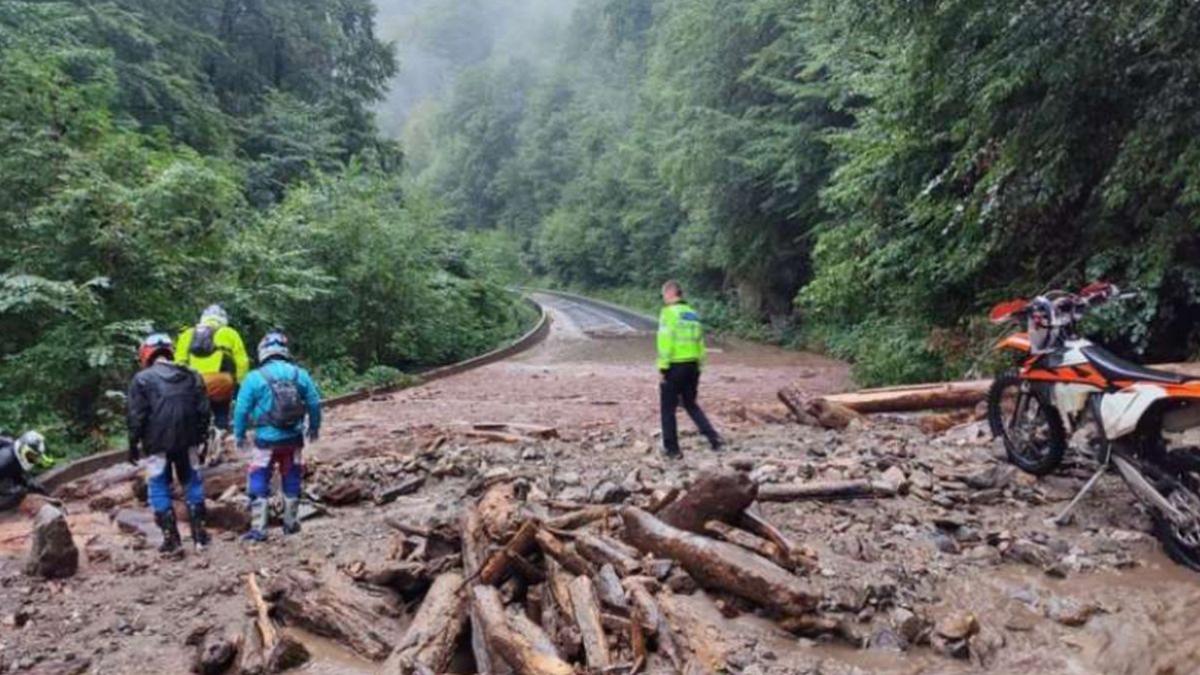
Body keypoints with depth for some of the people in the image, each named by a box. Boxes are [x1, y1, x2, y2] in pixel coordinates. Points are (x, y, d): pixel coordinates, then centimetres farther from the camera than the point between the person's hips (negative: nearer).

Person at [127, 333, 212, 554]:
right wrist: (200, 438, 16)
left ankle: (171, 538, 5)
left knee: (159, 488, 7)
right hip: (187, 442, 3)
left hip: (157, 444, -3)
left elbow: (136, 417, -7)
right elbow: (204, 411, 8)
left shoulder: (142, 379, -5)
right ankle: (199, 534, 13)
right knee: (192, 484, 13)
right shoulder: (192, 376, 7)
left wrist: (133, 445, 2)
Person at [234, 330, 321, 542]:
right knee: (291, 481, 17)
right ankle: (291, 523, 27)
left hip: (266, 440, -3)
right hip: (293, 438, 3)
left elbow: (242, 409, -6)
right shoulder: (300, 374, -2)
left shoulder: (254, 378, -9)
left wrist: (239, 435, 9)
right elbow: (314, 403, 3)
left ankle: (258, 529, 4)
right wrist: (314, 427, 19)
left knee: (259, 484, 6)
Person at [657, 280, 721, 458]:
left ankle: (672, 448, 9)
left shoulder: (669, 312, -9)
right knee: (691, 405, 20)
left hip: (675, 366, -7)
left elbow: (665, 342, -16)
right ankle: (713, 437, 8)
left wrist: (663, 367, -12)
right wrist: (699, 366, 18)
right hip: (692, 366, 7)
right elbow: (700, 342, 13)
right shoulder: (693, 314, 12)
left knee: (668, 408, 6)